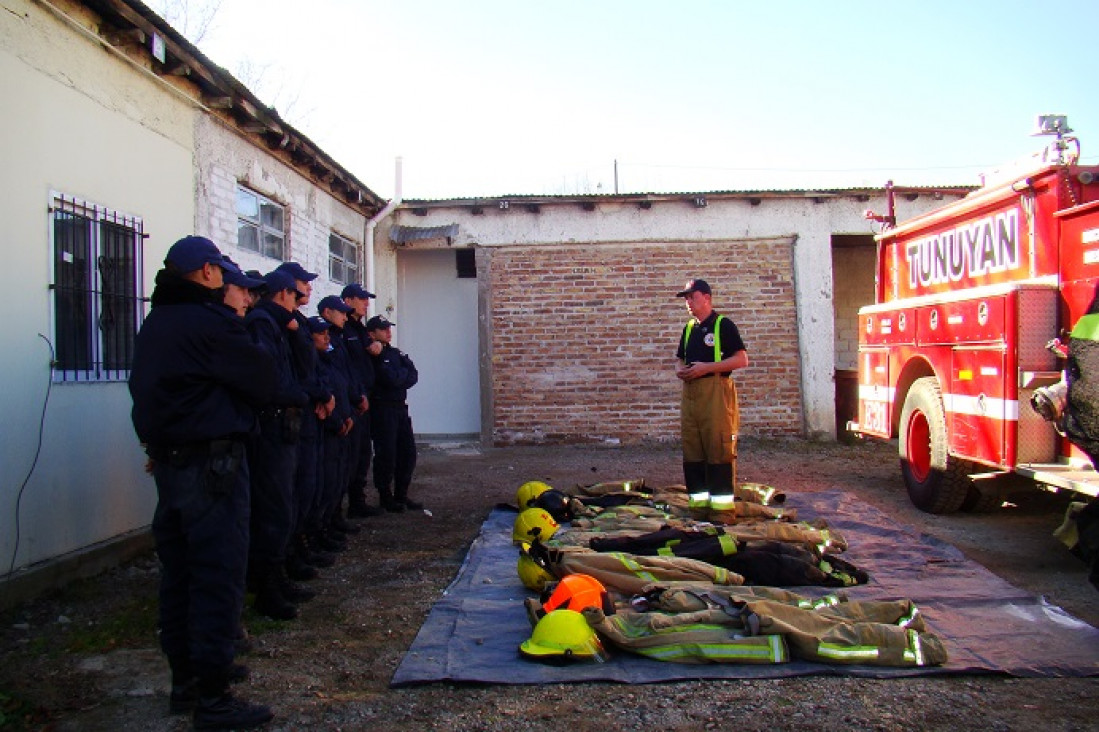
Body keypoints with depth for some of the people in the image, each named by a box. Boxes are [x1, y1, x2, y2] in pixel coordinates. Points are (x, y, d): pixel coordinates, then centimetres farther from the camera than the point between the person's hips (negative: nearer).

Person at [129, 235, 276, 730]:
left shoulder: (153, 324, 12)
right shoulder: (209, 321, -15)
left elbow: (146, 389, 16)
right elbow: (264, 382, -12)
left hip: (168, 461, 9)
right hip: (211, 461, -9)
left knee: (179, 573, 16)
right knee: (218, 577, -2)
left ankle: (184, 680, 28)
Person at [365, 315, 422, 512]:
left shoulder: (395, 353, 15)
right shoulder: (373, 357, -10)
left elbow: (413, 376, 5)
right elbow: (391, 379, -20)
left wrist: (399, 377, -13)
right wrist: (405, 372, -1)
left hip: (400, 407, 8)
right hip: (382, 409, -8)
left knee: (408, 452, 10)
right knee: (386, 454, -2)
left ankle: (401, 495, 21)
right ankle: (386, 497, 10)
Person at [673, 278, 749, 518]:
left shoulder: (723, 325, -3)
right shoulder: (689, 328, 19)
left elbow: (742, 359, -10)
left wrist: (706, 367, -15)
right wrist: (680, 370, 5)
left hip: (715, 391, -7)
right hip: (690, 391, 7)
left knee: (719, 447, -8)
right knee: (692, 449, 6)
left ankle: (722, 503, -3)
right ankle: (698, 500, 13)